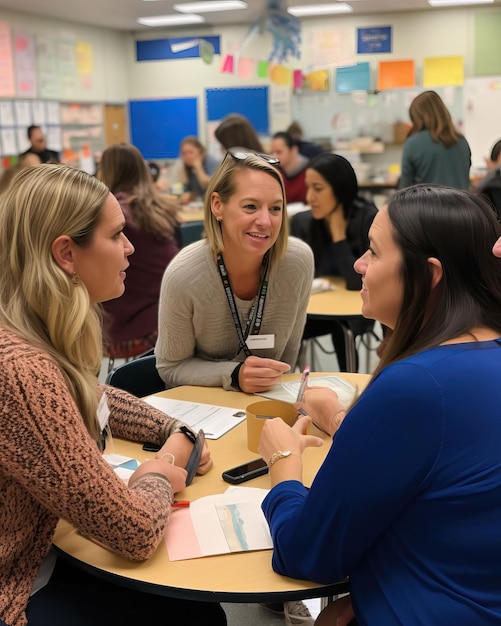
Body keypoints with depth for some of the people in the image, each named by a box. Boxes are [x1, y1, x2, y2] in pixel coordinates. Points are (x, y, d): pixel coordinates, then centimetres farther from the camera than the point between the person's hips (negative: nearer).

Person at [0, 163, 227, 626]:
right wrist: (162, 471, -7)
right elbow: (136, 533, -29)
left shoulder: (41, 333, -3)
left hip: (42, 556, 8)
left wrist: (176, 432, 4)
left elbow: (90, 399, 20)